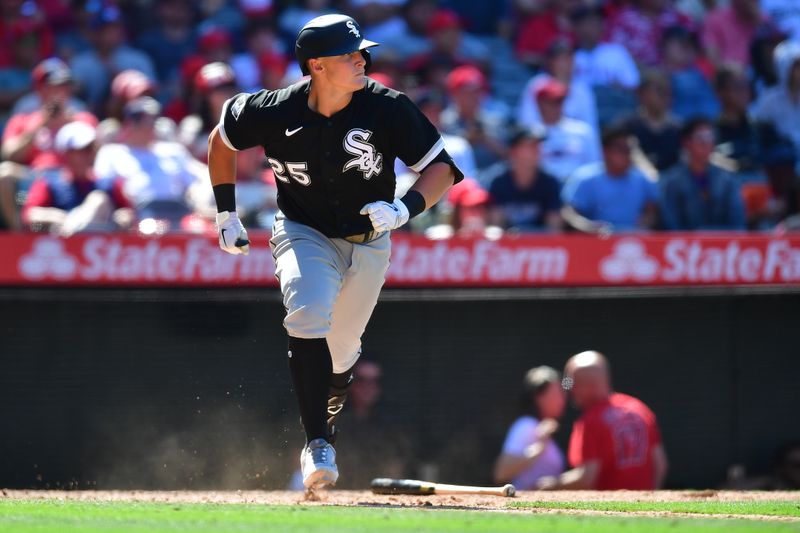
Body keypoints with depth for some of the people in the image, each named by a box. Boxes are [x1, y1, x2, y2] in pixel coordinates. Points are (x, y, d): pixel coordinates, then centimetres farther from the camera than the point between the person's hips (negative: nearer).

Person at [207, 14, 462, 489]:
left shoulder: (387, 108, -20)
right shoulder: (274, 112, -19)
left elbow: (442, 168, -12)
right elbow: (221, 139, 2)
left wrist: (405, 209, -29)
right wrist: (227, 213, 2)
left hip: (368, 241, 2)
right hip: (304, 235, -2)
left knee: (340, 351, 10)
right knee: (308, 316, -29)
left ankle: (329, 409, 46)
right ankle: (318, 443, -26)